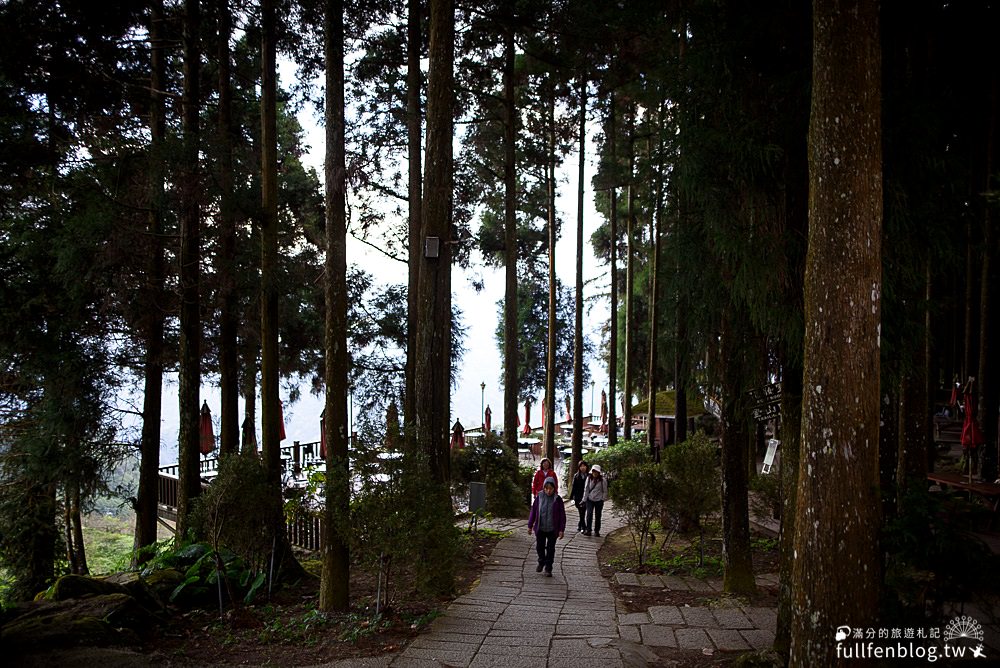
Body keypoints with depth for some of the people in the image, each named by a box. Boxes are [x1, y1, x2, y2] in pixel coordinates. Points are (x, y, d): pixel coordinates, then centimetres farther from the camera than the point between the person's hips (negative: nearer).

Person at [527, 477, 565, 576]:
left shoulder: (557, 499, -8)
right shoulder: (539, 498, -5)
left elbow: (562, 515, -4)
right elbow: (533, 511, 3)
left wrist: (561, 529, -6)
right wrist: (530, 526, 4)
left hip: (552, 530, -1)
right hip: (540, 528, 2)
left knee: (551, 549, 6)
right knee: (539, 547, 13)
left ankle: (548, 568, 18)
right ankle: (541, 562, 38)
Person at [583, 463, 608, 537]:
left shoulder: (603, 480, -7)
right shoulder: (589, 479, -2)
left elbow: (605, 491, 1)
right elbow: (586, 489, 3)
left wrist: (603, 499, -5)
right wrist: (585, 499, 0)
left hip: (599, 500, -1)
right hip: (590, 500, 1)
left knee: (598, 516, 6)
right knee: (589, 514, -11)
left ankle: (597, 531, 17)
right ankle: (588, 530, -6)